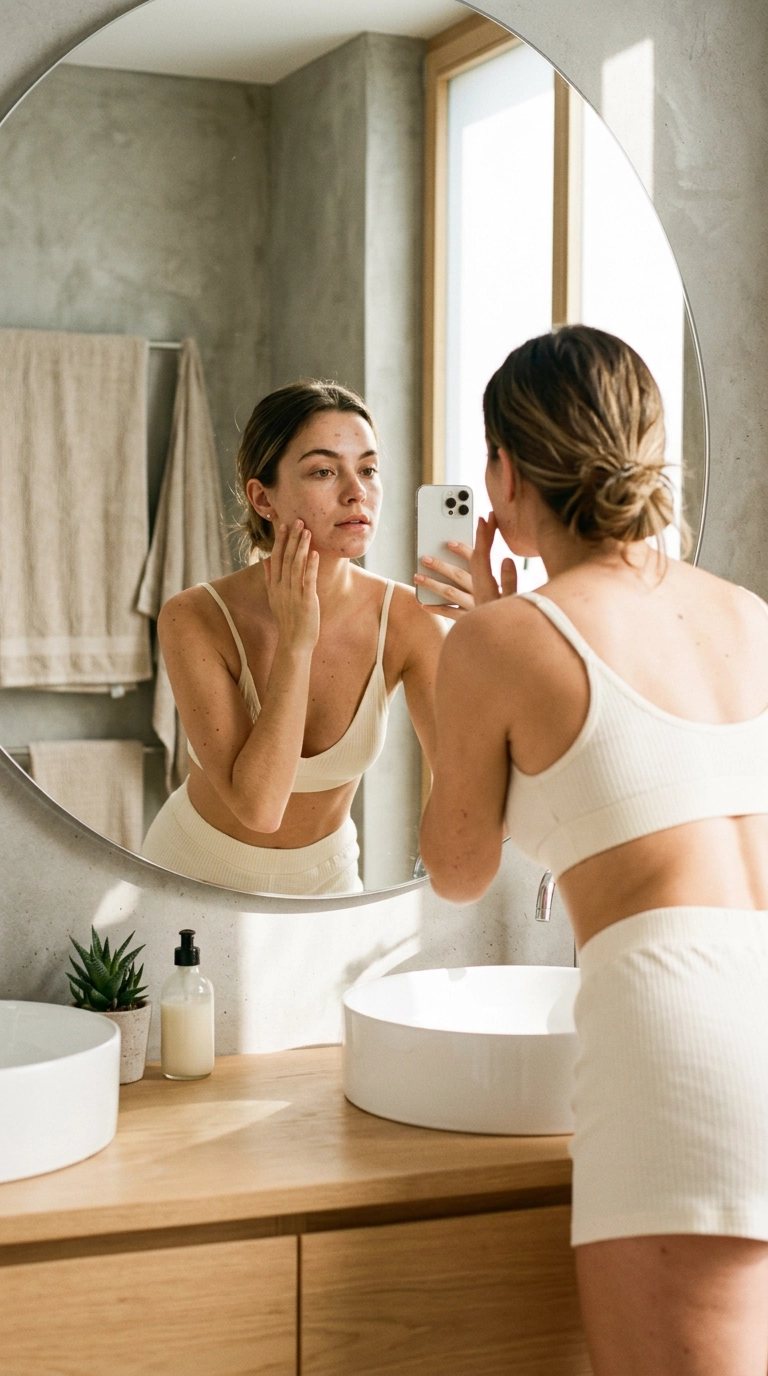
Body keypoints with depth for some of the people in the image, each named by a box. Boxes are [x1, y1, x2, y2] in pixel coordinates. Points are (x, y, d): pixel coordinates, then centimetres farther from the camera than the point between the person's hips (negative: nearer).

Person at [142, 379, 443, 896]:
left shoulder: (404, 619, -16)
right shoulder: (194, 620, -21)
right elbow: (257, 804, -28)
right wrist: (294, 642, -29)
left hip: (325, 874, 1)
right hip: (198, 871, -1)